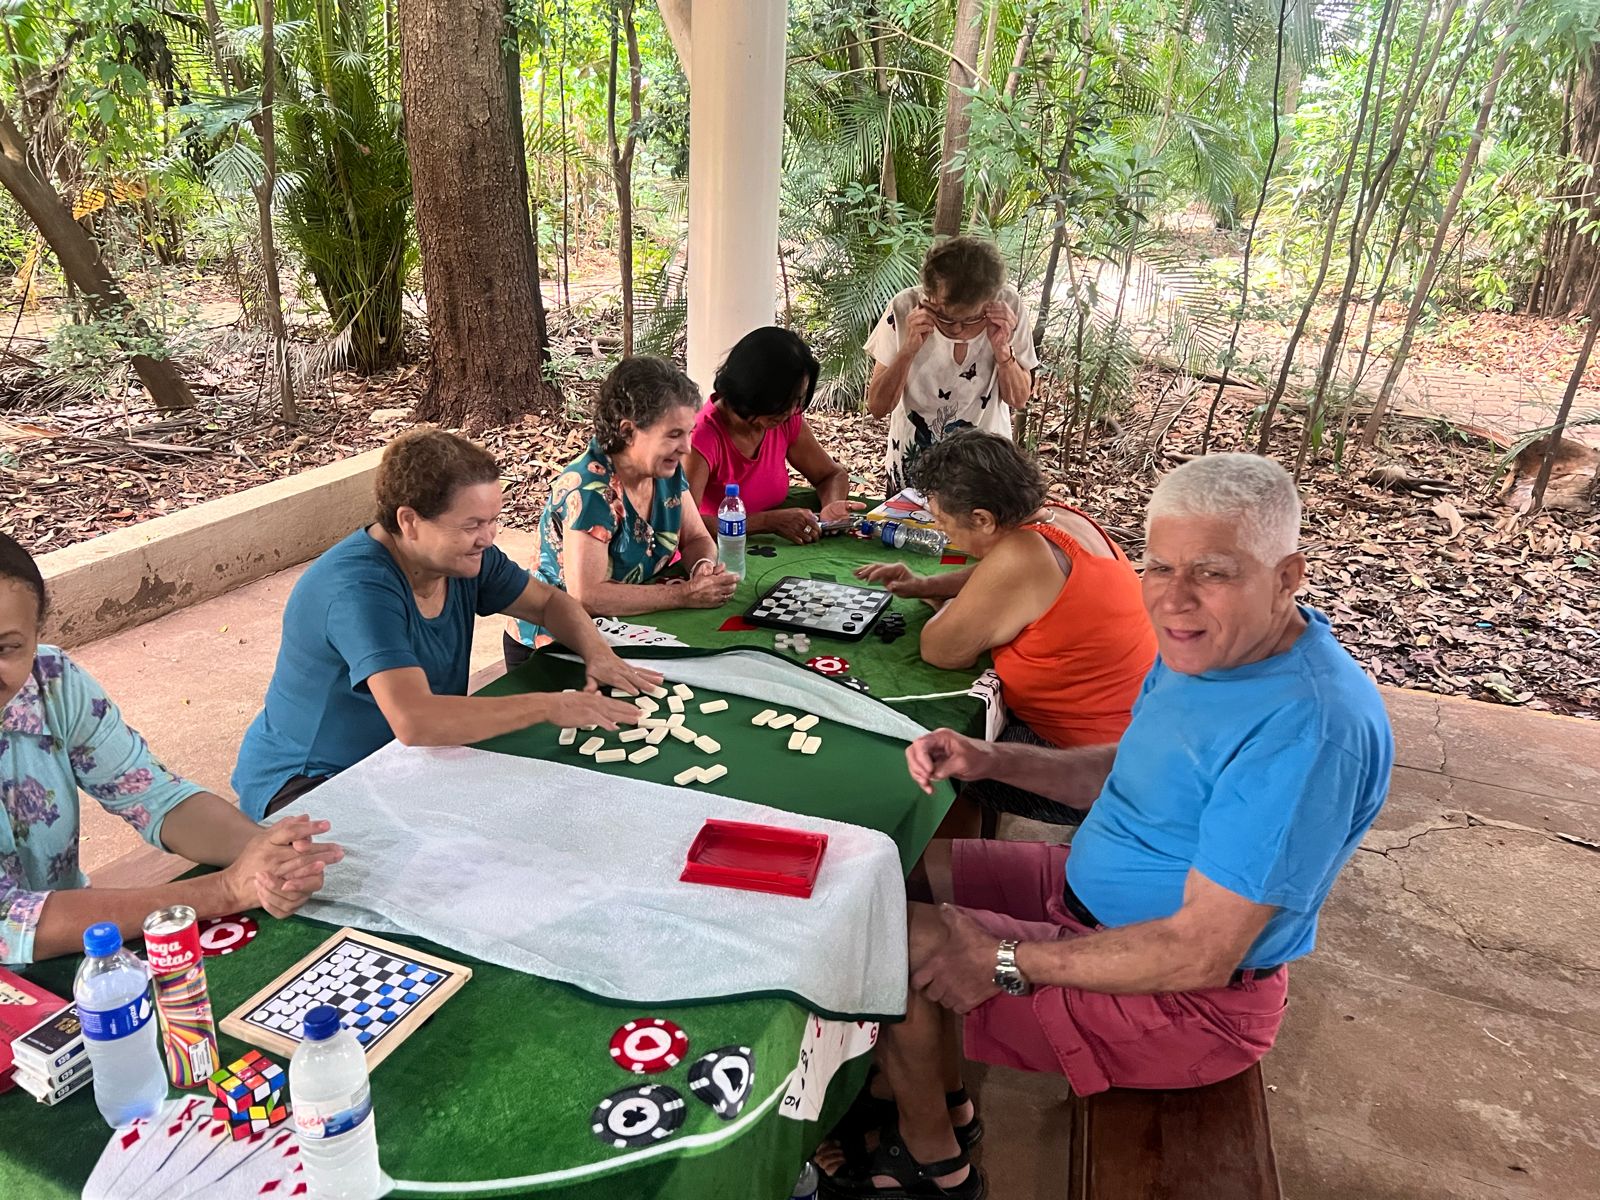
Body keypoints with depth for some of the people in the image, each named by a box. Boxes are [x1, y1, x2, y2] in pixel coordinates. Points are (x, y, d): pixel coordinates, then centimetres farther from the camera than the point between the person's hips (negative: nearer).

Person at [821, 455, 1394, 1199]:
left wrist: (1004, 961, -24)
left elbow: (1200, 955, -30)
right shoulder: (1210, 645, -2)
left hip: (1188, 999, -9)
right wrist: (993, 761, -4)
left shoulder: (1308, 726, -32)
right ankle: (942, 1103, 26)